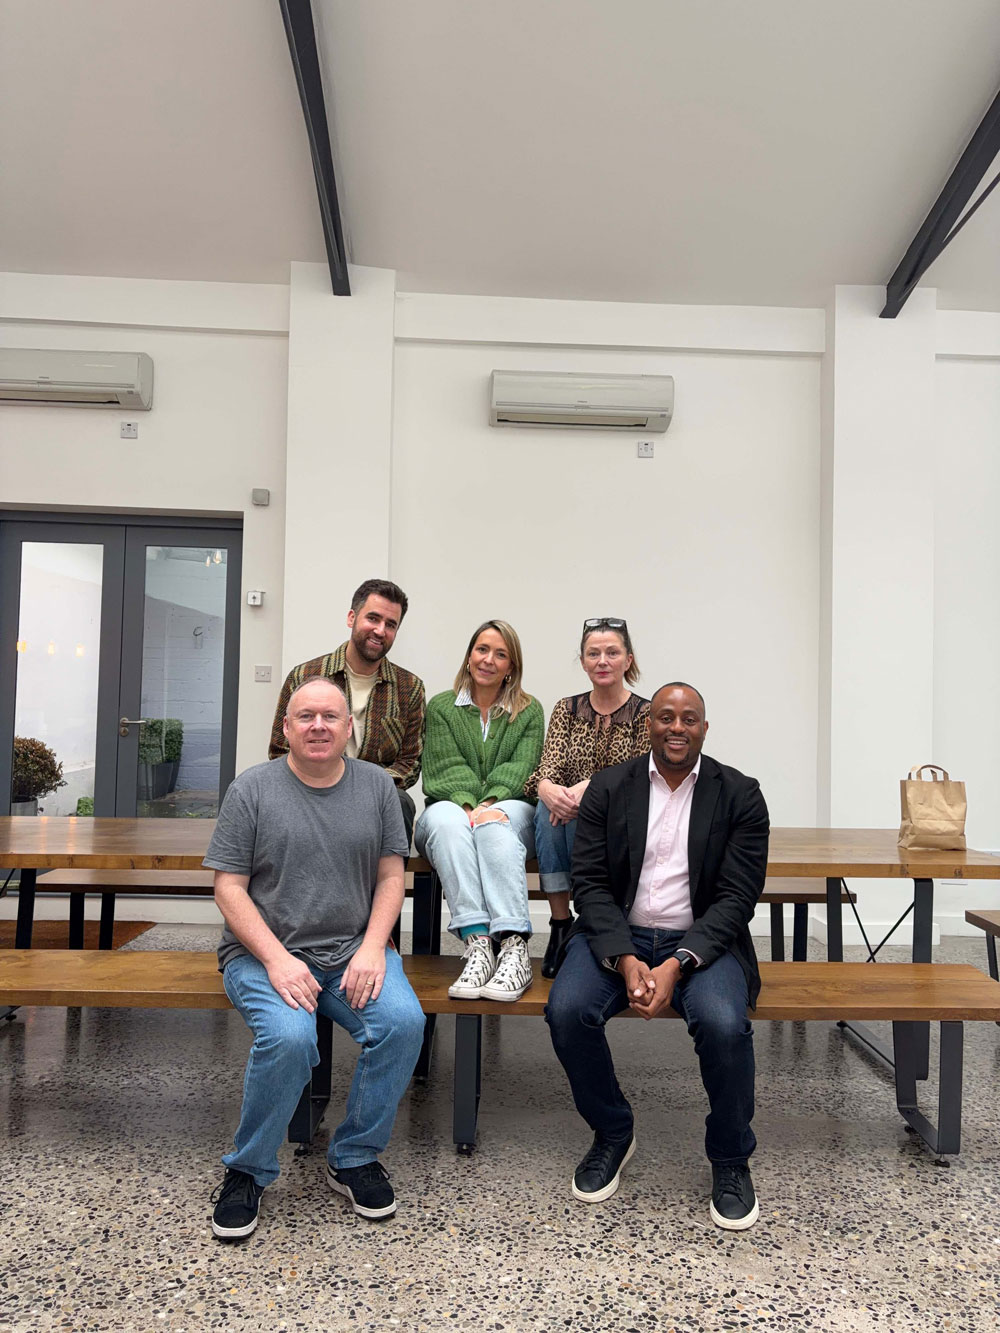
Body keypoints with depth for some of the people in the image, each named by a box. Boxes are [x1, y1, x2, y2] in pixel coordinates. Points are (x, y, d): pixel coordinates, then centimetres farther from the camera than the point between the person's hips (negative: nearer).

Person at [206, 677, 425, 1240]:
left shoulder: (377, 785, 7)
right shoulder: (253, 788, -1)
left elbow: (391, 875, 7)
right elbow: (229, 888, -4)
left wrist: (372, 948, -8)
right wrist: (276, 959, -15)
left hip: (355, 950, 3)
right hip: (266, 952, -2)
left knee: (404, 1021, -23)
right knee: (289, 1036, -30)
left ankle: (355, 1157, 1)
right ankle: (248, 1171, -1)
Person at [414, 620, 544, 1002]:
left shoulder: (529, 711, 15)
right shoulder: (441, 707, 14)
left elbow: (521, 769, 0)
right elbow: (444, 769, 0)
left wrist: (491, 803, -19)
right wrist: (469, 804, -20)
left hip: (509, 810, 0)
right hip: (453, 804, 0)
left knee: (495, 825, -37)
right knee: (447, 819, -37)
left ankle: (514, 947, -49)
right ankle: (477, 942, -48)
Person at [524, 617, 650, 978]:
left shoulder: (646, 714, 0)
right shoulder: (566, 709, 8)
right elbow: (548, 768, -5)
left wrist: (590, 787, -29)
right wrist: (547, 788, -30)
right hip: (571, 813, 2)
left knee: (581, 811, -33)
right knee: (549, 806, -30)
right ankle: (560, 923, -24)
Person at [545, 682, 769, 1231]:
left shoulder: (740, 795, -1)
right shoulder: (608, 788, 2)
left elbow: (736, 897, -6)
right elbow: (590, 883, -2)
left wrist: (677, 965, -20)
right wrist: (625, 960, -18)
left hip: (702, 939, -1)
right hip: (617, 935, 1)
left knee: (724, 1025, -29)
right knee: (567, 1010, -24)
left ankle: (730, 1159, 2)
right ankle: (612, 1133, 6)